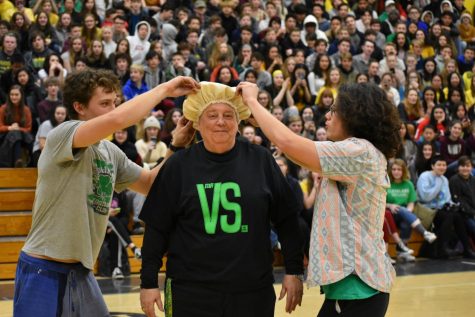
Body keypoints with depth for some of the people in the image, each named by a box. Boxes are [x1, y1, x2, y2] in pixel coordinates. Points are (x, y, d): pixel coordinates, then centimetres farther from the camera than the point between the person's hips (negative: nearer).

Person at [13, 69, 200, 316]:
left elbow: (150, 184, 16)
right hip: (43, 271, -8)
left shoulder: (111, 152, 8)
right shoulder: (62, 135, -15)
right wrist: (165, 89, -20)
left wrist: (177, 146, 1)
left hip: (81, 272, 8)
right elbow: (116, 119, -31)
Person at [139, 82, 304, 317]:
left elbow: (286, 219, 6)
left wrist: (294, 271, 4)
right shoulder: (179, 166, 0)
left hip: (253, 290, 1)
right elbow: (157, 229, 3)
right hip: (192, 292, -1)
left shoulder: (260, 161, 1)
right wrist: (149, 282, 1)